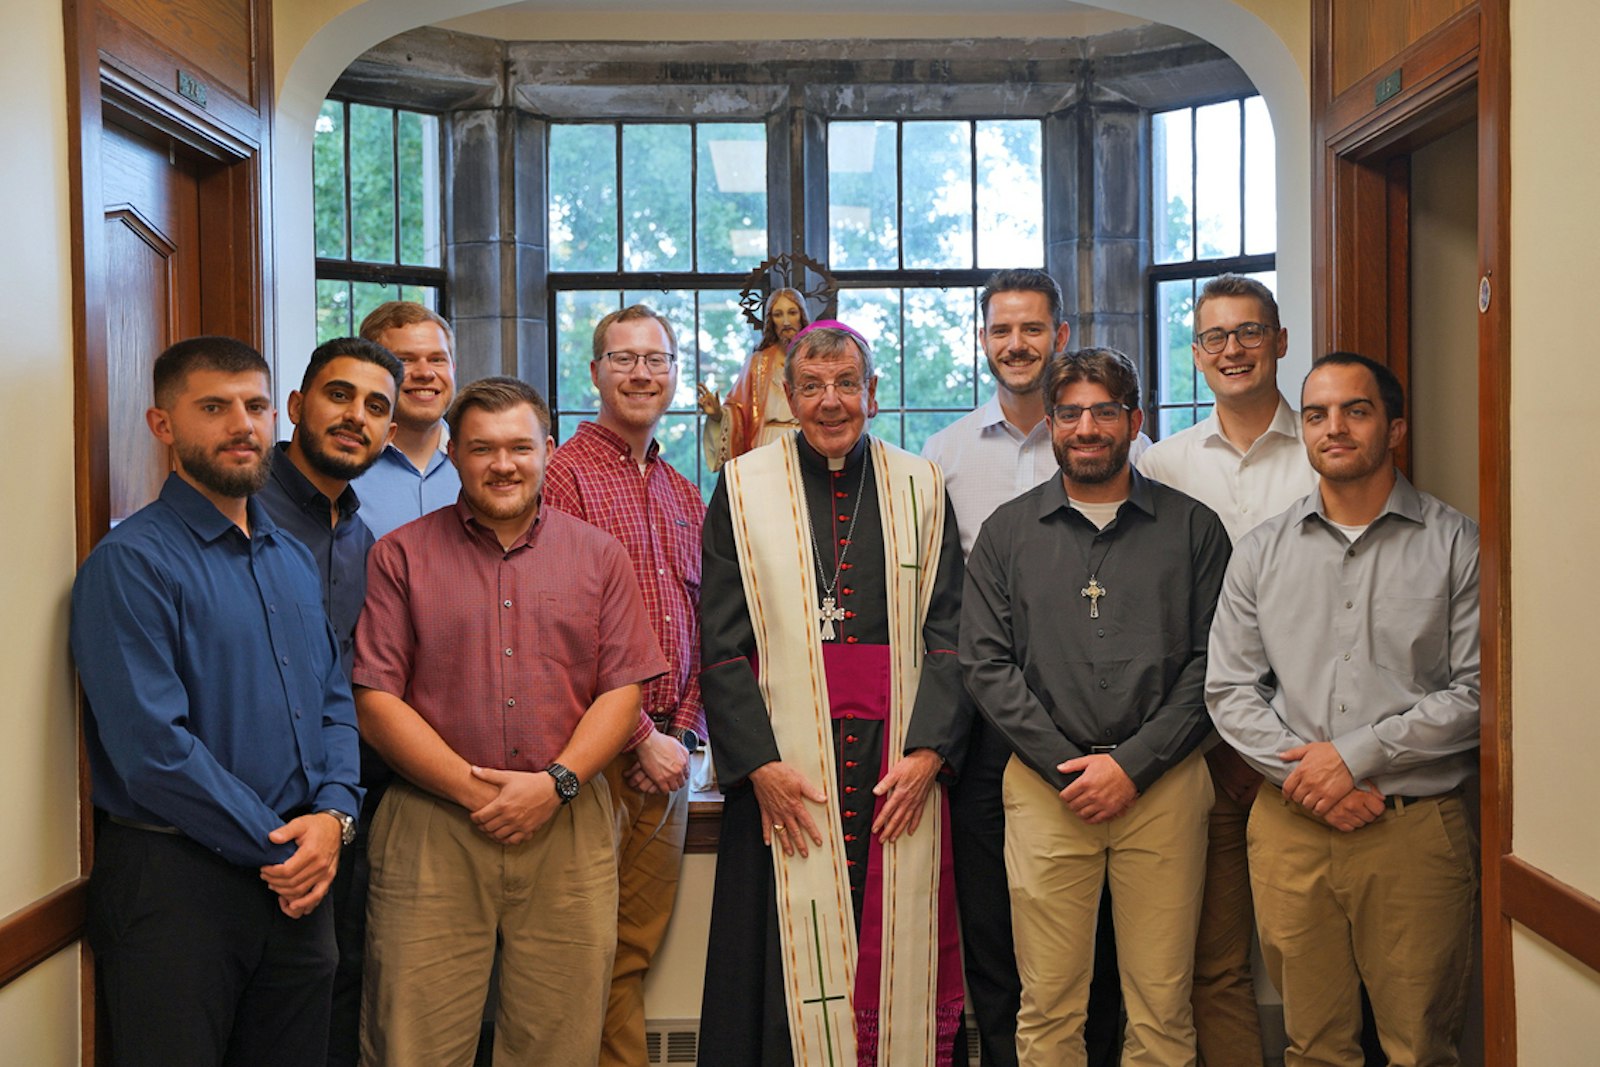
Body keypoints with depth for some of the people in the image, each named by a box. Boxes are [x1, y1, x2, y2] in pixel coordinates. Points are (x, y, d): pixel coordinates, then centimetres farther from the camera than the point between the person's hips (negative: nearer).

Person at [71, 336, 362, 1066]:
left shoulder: (293, 560, 13)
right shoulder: (131, 562, -12)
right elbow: (151, 745, -19)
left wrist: (332, 815, -5)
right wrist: (276, 847, -14)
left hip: (300, 879, 7)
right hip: (174, 878, -7)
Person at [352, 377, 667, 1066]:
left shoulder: (598, 557, 9)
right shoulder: (401, 556, 5)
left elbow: (623, 691, 4)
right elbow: (375, 701, -2)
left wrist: (557, 782, -11)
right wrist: (473, 791, -10)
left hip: (568, 826, 2)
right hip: (432, 833, -1)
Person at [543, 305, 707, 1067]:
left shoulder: (685, 496, 16)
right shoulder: (564, 474, -6)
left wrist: (685, 730, 1)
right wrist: (638, 738, -12)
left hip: (668, 752, 6)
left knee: (637, 946, 13)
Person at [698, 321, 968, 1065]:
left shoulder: (921, 489, 8)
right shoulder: (743, 488, 4)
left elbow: (949, 632, 3)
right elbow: (720, 645, -1)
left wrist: (927, 749, -9)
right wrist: (757, 761, -11)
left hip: (902, 764, 2)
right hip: (782, 767, -1)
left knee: (898, 956, 6)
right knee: (791, 959, 2)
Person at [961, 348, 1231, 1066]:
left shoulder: (1192, 529, 8)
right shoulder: (1007, 532, 10)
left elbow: (1210, 662, 2)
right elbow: (985, 663, 2)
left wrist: (1132, 764, -8)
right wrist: (1065, 764, -7)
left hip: (1161, 784, 0)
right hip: (1044, 786, 0)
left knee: (1162, 1009, 4)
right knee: (1047, 1008, 4)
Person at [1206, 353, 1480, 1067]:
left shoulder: (1457, 545, 1)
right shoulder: (1261, 552, 9)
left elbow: (1478, 691, -6)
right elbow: (1229, 690, 5)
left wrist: (1356, 754, -12)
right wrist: (1304, 775, -9)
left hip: (1418, 828, -2)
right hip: (1291, 827, 2)